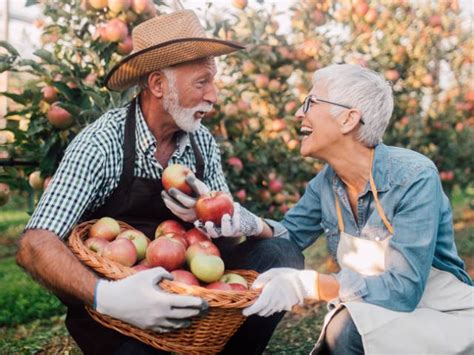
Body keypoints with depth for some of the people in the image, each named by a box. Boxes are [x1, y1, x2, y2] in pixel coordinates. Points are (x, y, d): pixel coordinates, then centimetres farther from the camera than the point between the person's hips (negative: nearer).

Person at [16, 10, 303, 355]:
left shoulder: (203, 142, -2)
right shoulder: (101, 144, -19)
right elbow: (35, 245, -26)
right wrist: (106, 296, -44)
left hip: (183, 283, 6)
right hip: (113, 309, -5)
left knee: (282, 254, -10)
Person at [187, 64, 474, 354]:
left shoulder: (415, 179, -23)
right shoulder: (327, 182, -4)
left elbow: (403, 289, -27)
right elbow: (291, 234, 9)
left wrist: (308, 284, -35)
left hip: (445, 315, -5)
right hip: (372, 315, 5)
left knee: (348, 330, -28)